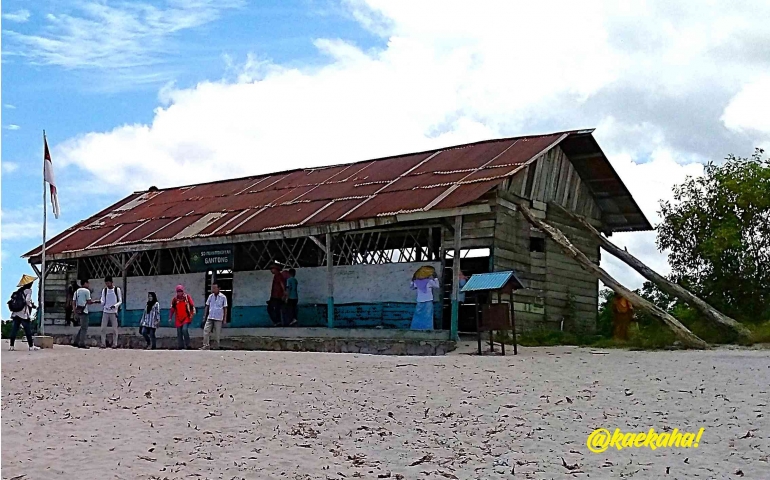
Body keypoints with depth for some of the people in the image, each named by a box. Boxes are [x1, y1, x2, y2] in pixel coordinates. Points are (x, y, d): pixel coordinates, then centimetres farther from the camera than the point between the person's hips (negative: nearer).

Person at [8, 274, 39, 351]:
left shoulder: (19, 291, 14)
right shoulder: (28, 290, -6)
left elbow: (13, 300, 11)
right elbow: (27, 301, -15)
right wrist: (33, 306, 1)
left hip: (16, 313, 7)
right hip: (24, 314, -7)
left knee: (14, 329, 4)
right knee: (28, 330, -2)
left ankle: (12, 346, 2)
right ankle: (31, 346, -1)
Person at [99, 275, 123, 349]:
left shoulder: (117, 289, 0)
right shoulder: (104, 290, 8)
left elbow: (120, 301, 0)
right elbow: (103, 302, 6)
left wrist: (115, 306, -18)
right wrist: (100, 301, -18)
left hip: (114, 312, -3)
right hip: (105, 312, 3)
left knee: (114, 328, -2)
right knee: (103, 328, -2)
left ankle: (115, 344, 3)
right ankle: (103, 343, 1)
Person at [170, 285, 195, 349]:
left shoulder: (187, 297, 1)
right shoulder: (175, 299, 8)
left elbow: (192, 305, 1)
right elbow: (172, 309, 12)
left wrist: (193, 312, -12)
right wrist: (170, 317, 10)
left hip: (186, 318, -4)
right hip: (178, 319, 4)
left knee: (184, 329, -21)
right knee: (179, 333, 4)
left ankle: (187, 345, -8)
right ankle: (180, 347, 12)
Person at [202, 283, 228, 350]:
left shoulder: (223, 297, -2)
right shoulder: (210, 296, 7)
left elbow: (225, 308, 1)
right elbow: (207, 306, 12)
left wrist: (225, 319, -2)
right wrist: (204, 316, 6)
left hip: (218, 319, -3)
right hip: (210, 317, 3)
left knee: (217, 334, 1)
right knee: (206, 331, -8)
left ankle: (217, 347, 10)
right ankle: (206, 345, -7)